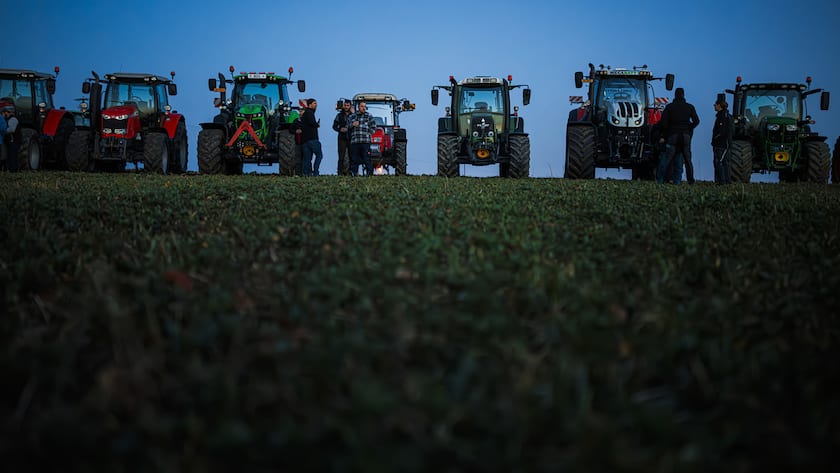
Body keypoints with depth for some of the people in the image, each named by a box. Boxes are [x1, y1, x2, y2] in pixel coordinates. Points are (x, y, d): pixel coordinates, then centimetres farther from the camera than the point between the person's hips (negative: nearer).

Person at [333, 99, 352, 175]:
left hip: (351, 139, 1)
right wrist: (340, 129, -10)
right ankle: (340, 173, -7)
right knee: (341, 157, -6)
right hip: (342, 138, -1)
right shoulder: (339, 115, 10)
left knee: (351, 156, -2)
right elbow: (334, 126, 11)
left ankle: (349, 172, 3)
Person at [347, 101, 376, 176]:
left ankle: (369, 173, -6)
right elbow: (347, 127, 17)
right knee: (354, 159, 4)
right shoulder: (351, 116, 18)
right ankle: (354, 174, 9)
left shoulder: (369, 116, 9)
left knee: (366, 159, -8)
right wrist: (352, 125, -4)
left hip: (365, 142, -3)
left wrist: (367, 134, -7)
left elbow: (373, 127, 4)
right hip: (354, 141, 3)